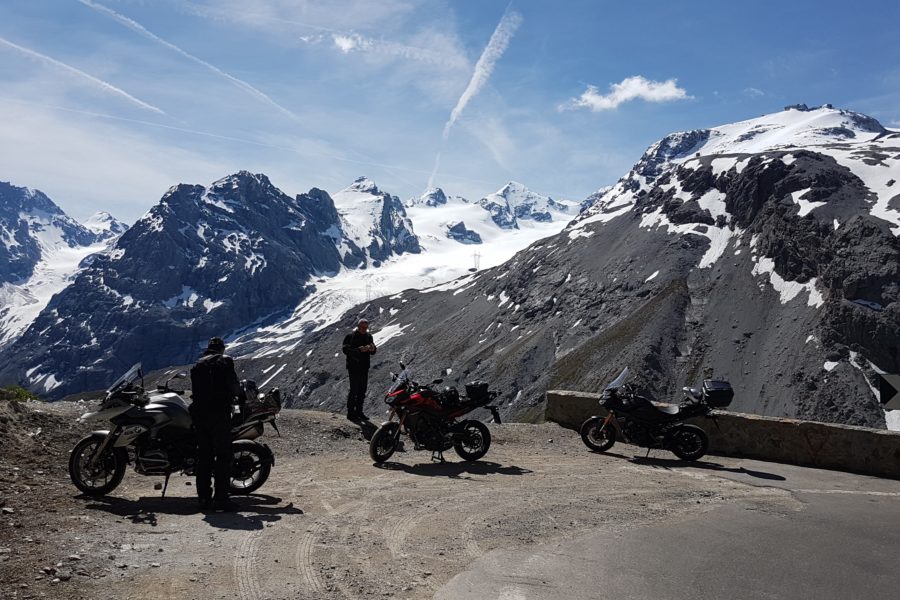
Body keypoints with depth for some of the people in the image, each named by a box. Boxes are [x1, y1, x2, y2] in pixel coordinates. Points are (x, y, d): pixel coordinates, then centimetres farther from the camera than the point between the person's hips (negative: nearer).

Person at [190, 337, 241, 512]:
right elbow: (234, 387, -8)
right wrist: (238, 390, 12)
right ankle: (221, 498, -7)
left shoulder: (197, 365, 16)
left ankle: (204, 498, 11)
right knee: (223, 456, -3)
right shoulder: (225, 361, -2)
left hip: (199, 414, 6)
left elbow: (194, 391, 15)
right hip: (219, 413, -6)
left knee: (204, 456, 10)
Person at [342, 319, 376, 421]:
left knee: (362, 390, 11)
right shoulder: (350, 336, -8)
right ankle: (350, 413, 0)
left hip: (364, 367, 7)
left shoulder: (368, 336, 11)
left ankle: (359, 412, 21)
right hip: (353, 367, -7)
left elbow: (373, 352, 14)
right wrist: (359, 350, -30)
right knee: (354, 390, -7)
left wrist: (372, 349, -11)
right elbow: (346, 350, -18)